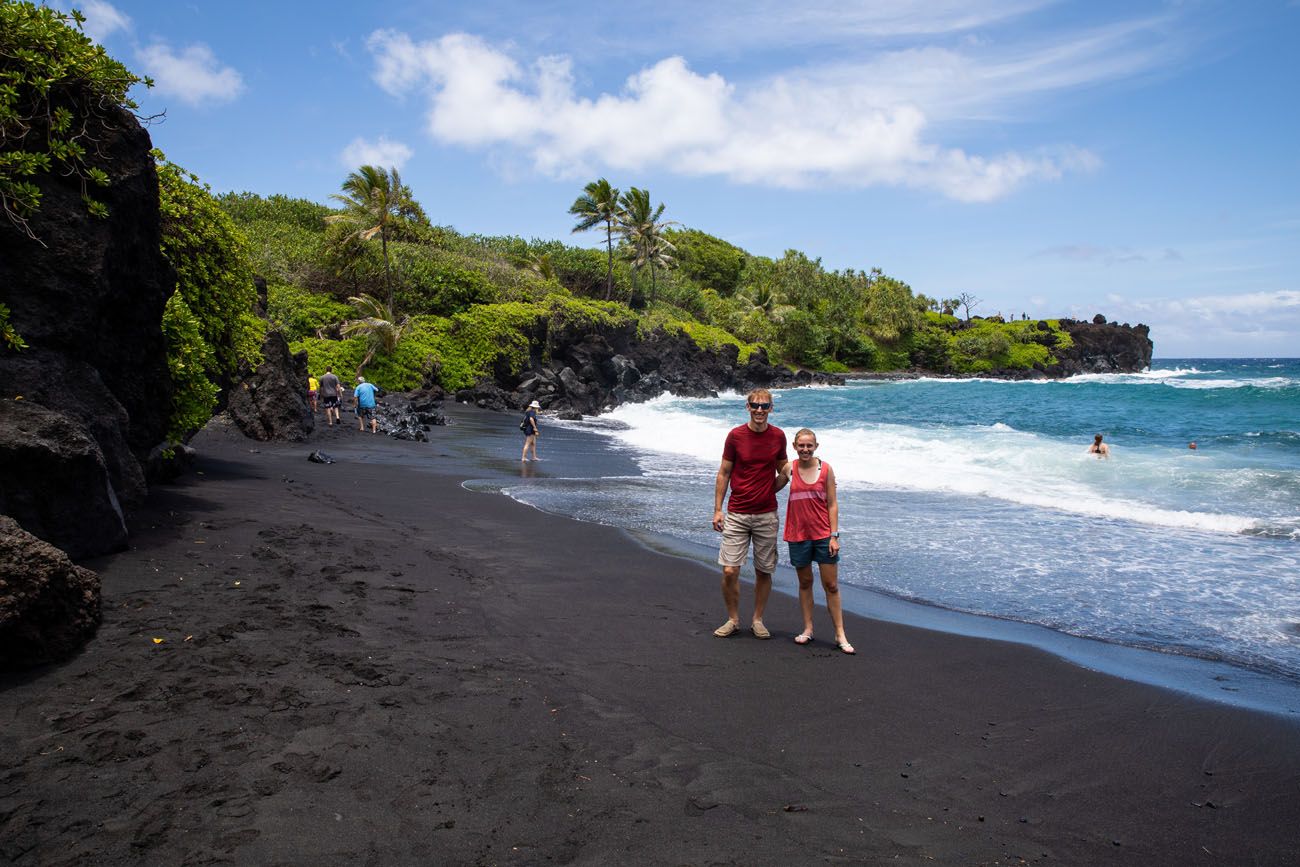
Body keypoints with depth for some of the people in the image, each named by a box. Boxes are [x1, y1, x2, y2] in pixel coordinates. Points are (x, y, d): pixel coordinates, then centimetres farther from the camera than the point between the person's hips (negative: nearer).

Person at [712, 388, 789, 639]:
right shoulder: (735, 435, -4)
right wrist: (717, 510, -2)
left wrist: (785, 474, -5)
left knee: (764, 571, 7)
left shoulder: (778, 436, 2)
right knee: (729, 571, -6)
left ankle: (758, 620, 24)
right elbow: (723, 473, 2)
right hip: (737, 515, -1)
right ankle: (733, 619, 14)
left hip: (767, 515, 2)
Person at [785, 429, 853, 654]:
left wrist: (834, 535, -6)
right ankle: (807, 629, 23)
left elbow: (832, 504, -2)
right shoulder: (790, 469, -1)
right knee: (805, 583, 13)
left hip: (823, 534, -1)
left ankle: (840, 635, 8)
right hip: (798, 534, 1)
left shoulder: (825, 469, -2)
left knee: (831, 586, 2)